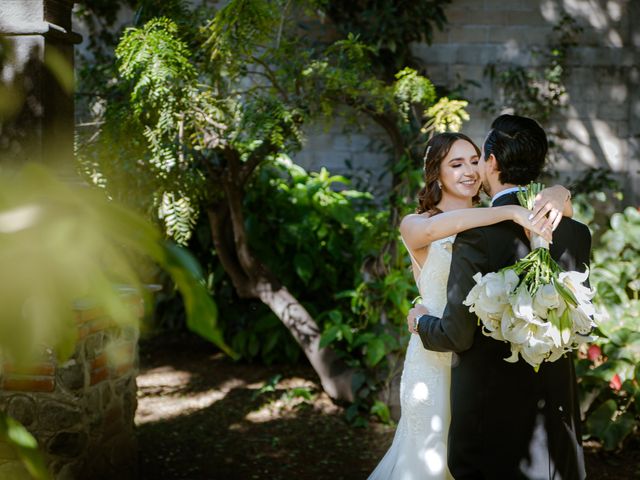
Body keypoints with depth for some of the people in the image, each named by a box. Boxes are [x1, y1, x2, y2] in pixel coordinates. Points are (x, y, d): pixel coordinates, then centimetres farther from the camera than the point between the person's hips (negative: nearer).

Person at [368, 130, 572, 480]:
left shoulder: (492, 223, 4)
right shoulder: (414, 225, -8)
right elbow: (434, 228, -32)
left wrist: (558, 196, -30)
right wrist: (511, 212, -39)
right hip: (435, 361, -4)